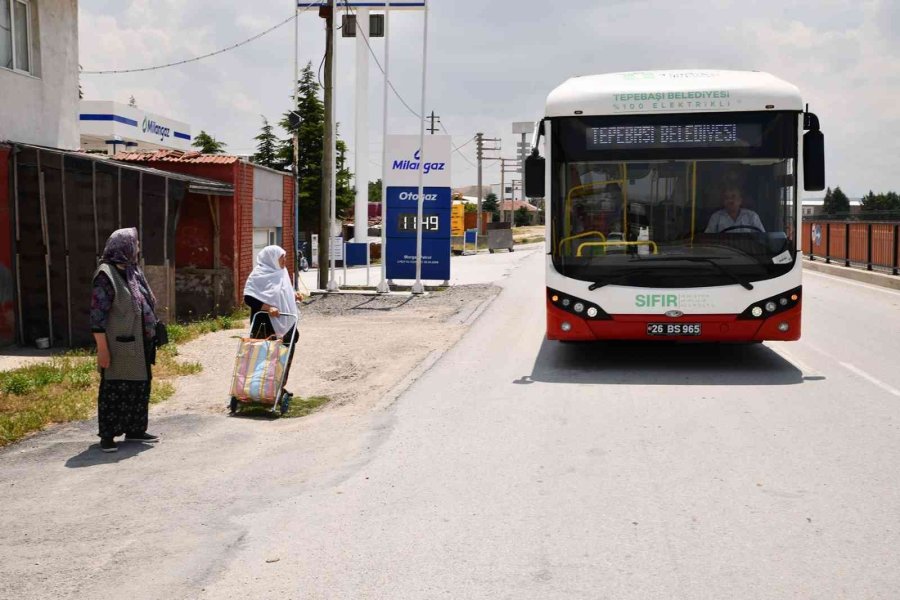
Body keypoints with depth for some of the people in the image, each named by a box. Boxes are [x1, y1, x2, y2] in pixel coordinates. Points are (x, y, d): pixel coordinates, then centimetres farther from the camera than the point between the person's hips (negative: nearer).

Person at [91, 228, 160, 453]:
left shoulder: (133, 272, 11)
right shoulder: (106, 275, -14)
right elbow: (97, 315, -16)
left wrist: (149, 338, 16)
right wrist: (102, 348, -20)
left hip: (138, 345, 8)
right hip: (118, 345, -8)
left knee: (139, 386, 13)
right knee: (114, 389, 0)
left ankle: (135, 430, 25)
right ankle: (107, 435, 9)